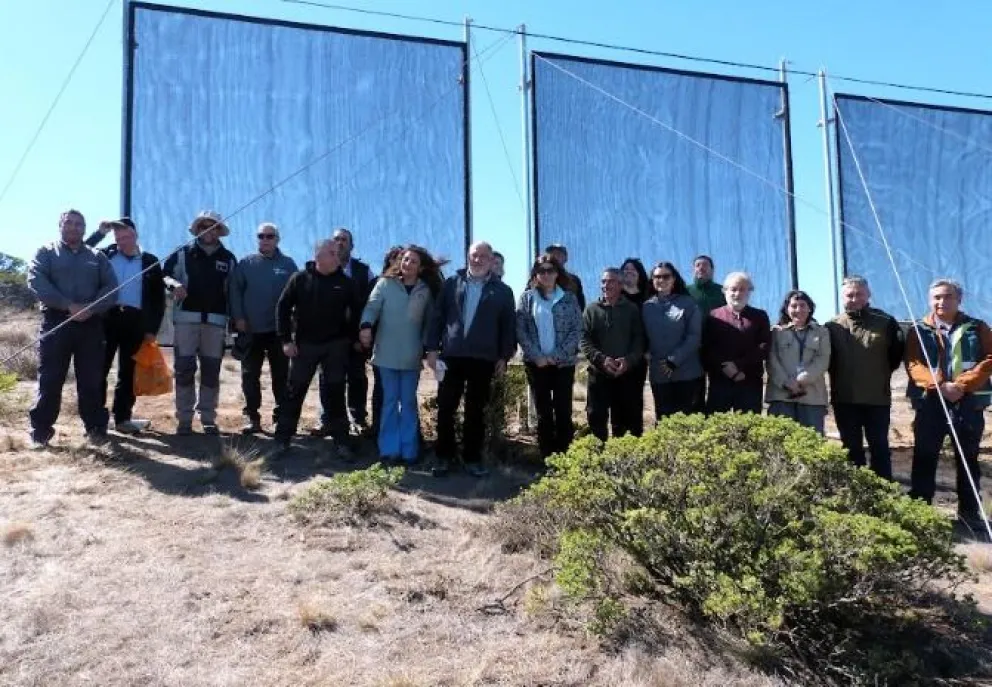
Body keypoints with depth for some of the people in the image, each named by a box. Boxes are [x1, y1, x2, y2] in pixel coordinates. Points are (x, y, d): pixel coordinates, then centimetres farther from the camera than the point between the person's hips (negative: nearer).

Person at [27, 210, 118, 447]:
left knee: (91, 379, 5)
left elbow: (111, 287, 4)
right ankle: (41, 430, 6)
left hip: (91, 324, 2)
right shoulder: (46, 252, 8)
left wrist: (91, 308, -14)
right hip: (56, 322, -2)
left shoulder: (98, 257, 15)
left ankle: (96, 427, 11)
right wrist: (69, 306, -18)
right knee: (49, 379, 0)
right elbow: (36, 281, -8)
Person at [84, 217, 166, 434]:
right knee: (100, 368, -1)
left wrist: (152, 328, 1)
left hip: (135, 321, 0)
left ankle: (123, 418, 14)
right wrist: (100, 233, -2)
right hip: (107, 317, 0)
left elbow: (158, 298, 7)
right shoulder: (106, 255, 10)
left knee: (128, 372, 7)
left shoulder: (150, 261, 9)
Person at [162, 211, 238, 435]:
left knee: (211, 371, 4)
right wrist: (173, 284, -15)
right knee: (184, 369, -2)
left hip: (216, 321, 1)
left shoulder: (228, 258, 11)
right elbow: (163, 275, 7)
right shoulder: (183, 254, 6)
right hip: (186, 318, -1)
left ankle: (208, 419, 11)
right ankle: (184, 419, 4)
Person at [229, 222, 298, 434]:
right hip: (251, 330, 0)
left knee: (281, 375, 7)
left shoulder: (288, 264, 4)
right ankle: (251, 417, 11)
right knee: (250, 375, 4)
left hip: (279, 330, 0)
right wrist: (238, 317, -7)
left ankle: (281, 415, 16)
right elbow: (235, 290, 1)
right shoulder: (246, 263, 4)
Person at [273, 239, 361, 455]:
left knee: (335, 394, 4)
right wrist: (286, 339, -6)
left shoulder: (346, 282, 0)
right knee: (295, 392, 4)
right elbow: (283, 307, 0)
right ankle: (283, 438, 13)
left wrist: (354, 338, 2)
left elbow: (357, 311, 7)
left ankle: (341, 441, 10)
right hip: (304, 344, 0)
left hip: (336, 346, 1)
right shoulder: (300, 279, -2)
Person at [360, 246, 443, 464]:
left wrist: (428, 348, 5)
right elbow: (372, 306, -12)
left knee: (408, 402, 7)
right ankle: (389, 449, 9)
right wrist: (366, 325, -30)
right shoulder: (385, 283, 1)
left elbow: (429, 322, 10)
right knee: (390, 401, 4)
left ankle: (409, 450, 12)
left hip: (411, 356, 1)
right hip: (386, 353, -1)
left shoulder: (426, 291, 6)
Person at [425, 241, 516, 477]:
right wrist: (432, 348, -1)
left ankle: (472, 458, 17)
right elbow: (437, 316, 5)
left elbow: (509, 325, 5)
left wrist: (504, 356, -1)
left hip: (483, 359, -1)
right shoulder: (451, 283, 7)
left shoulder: (502, 291, 4)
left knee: (476, 411, 7)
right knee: (445, 408, 4)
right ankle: (444, 457, 16)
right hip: (451, 355, 1)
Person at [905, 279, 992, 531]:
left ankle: (969, 511, 21)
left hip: (969, 403, 1)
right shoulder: (919, 330, 5)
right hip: (930, 403, -1)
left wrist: (962, 384, -16)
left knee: (968, 459, 10)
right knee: (924, 459, 4)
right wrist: (939, 386, -20)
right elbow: (913, 364, -5)